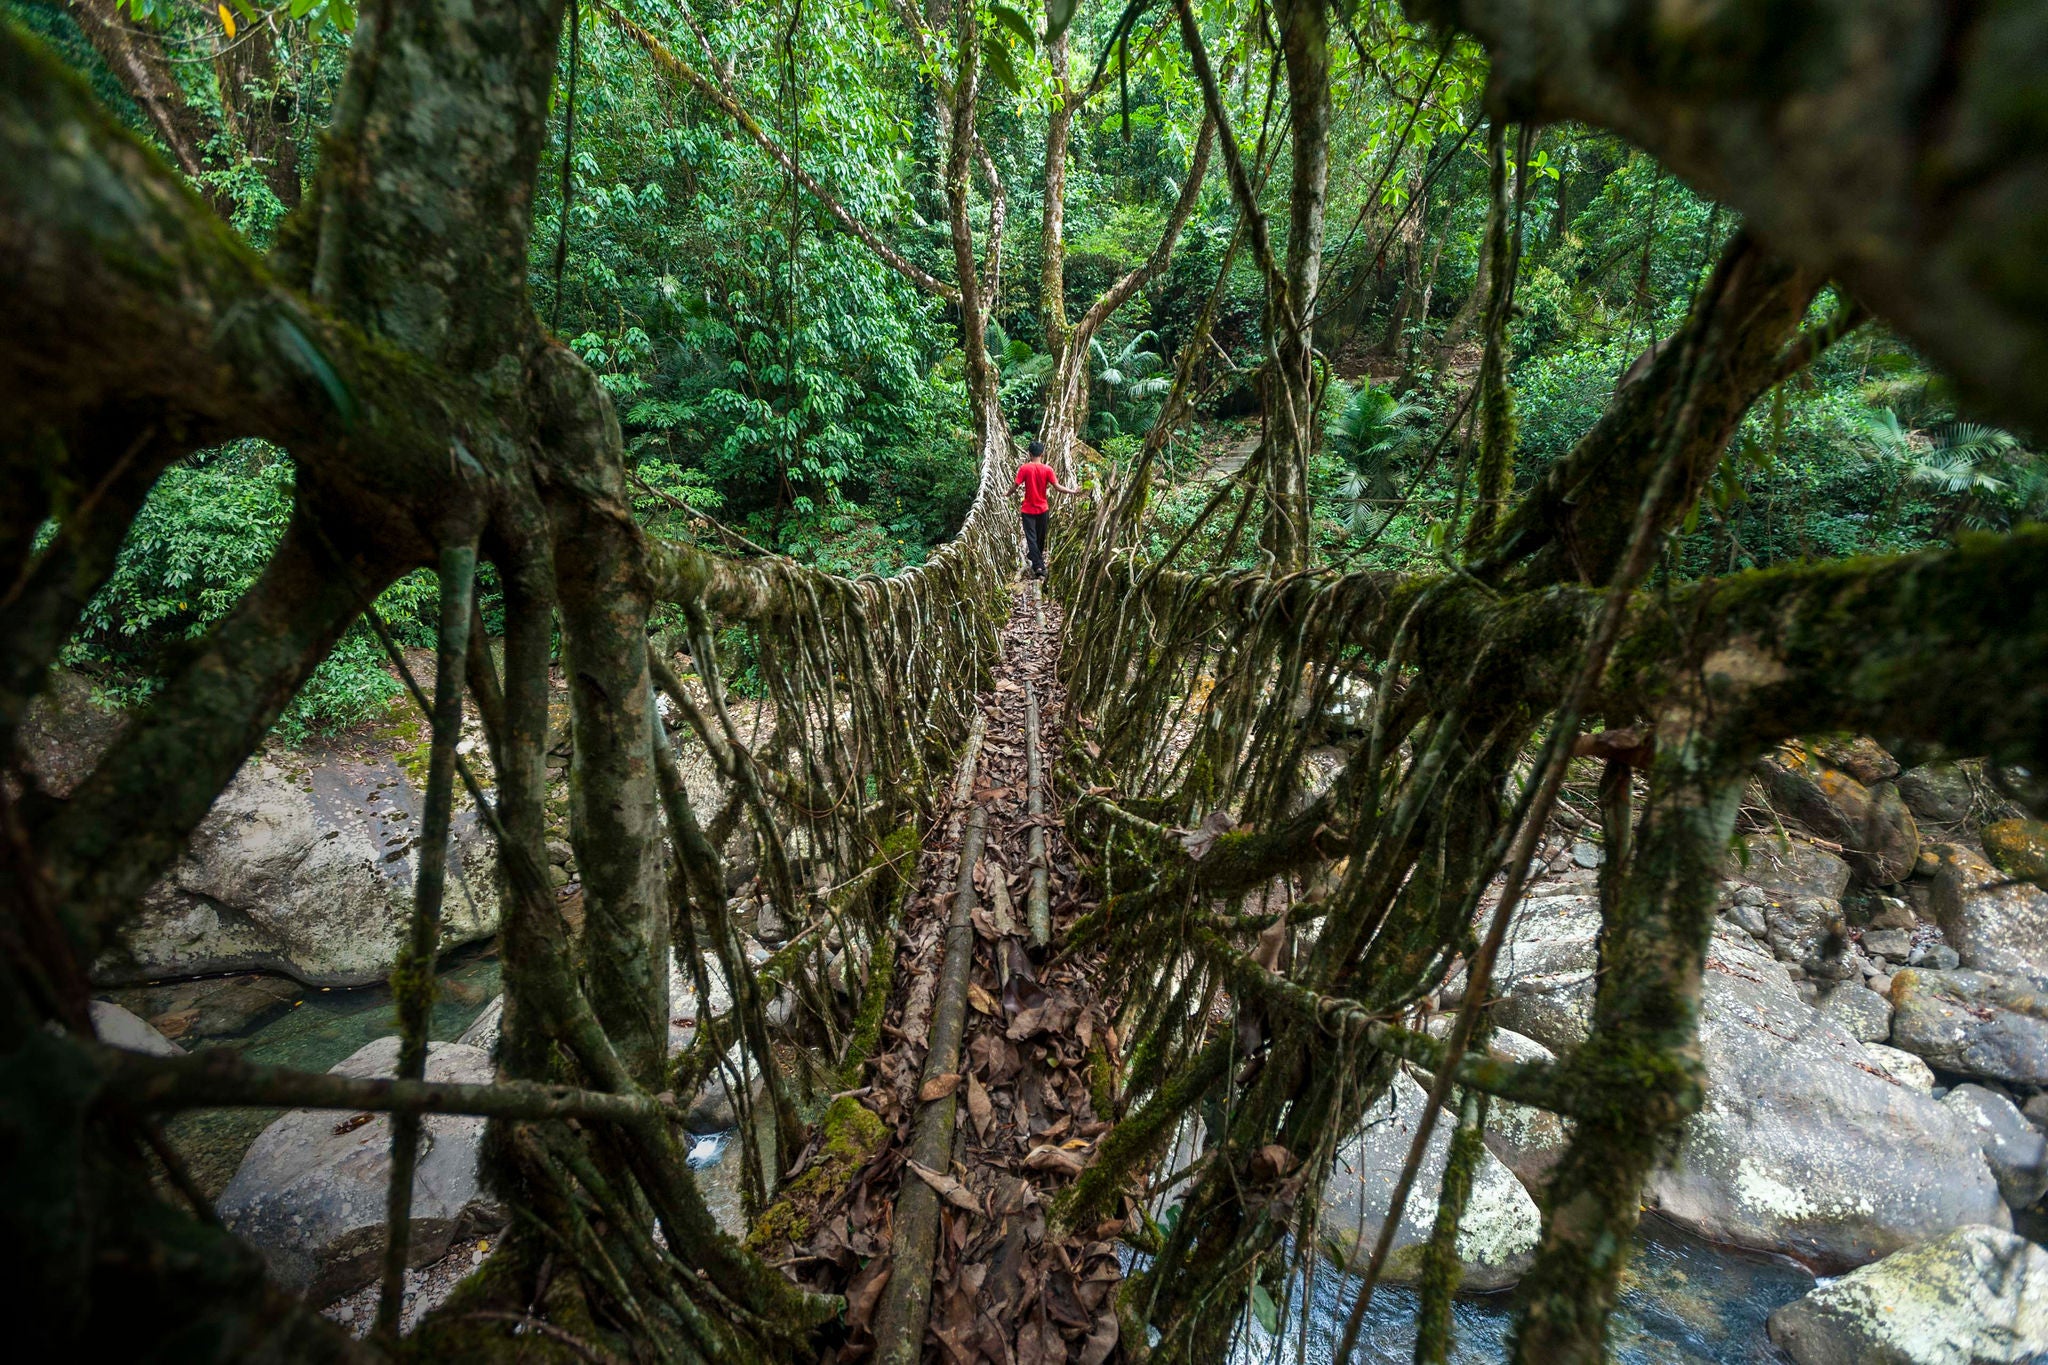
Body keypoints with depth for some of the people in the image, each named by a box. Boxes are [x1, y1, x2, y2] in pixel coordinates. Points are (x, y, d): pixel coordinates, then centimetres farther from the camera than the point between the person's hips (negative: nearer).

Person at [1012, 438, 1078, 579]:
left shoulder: (1024, 468, -11)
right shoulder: (1047, 469, -8)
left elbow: (1015, 486, -9)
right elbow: (1057, 487, -10)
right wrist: (1072, 491, 1)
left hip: (1028, 510, -2)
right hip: (1043, 508, 2)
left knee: (1031, 538, -2)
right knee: (1040, 537, 19)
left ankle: (1038, 566, -13)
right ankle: (1036, 557, 38)